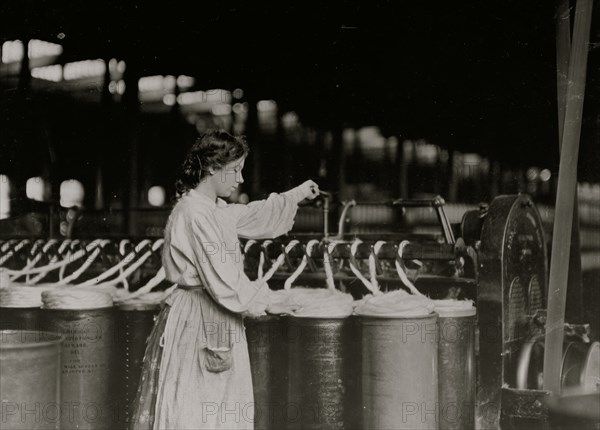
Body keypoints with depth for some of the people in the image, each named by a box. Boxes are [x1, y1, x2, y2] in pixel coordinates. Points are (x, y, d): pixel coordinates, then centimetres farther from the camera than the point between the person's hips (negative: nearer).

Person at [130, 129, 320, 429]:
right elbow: (221, 279, -22)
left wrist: (296, 196, 28)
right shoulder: (195, 214, -21)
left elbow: (252, 216, 28)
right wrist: (254, 299, -6)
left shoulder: (215, 209, 9)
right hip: (197, 323, -10)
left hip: (216, 325, 10)